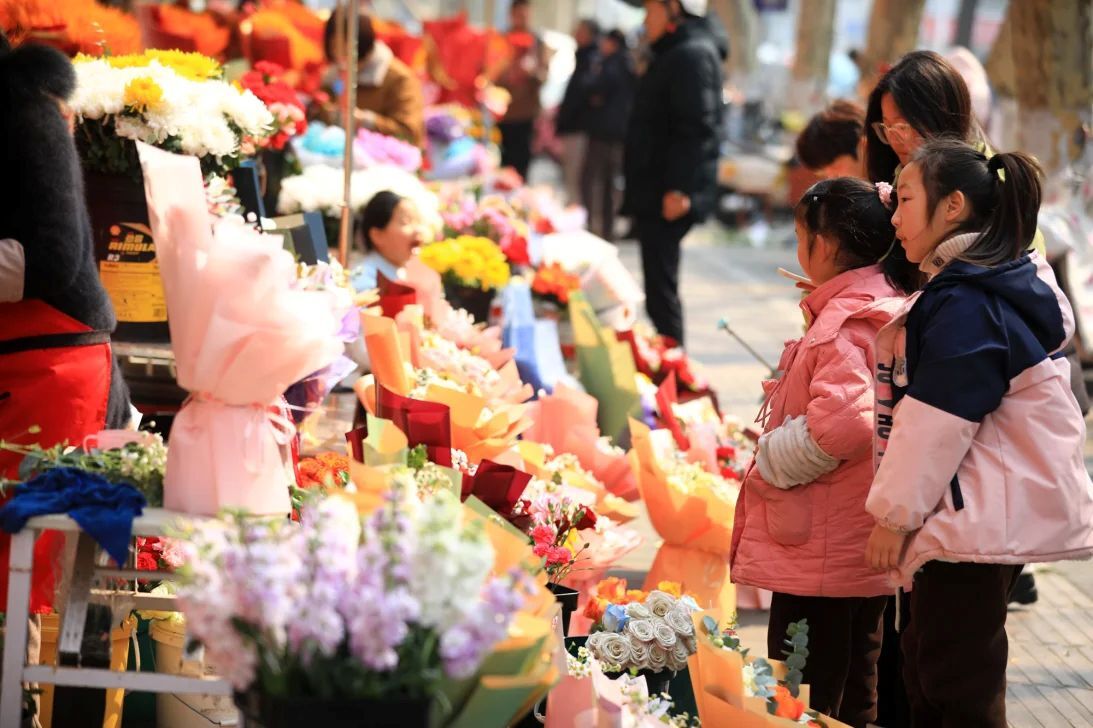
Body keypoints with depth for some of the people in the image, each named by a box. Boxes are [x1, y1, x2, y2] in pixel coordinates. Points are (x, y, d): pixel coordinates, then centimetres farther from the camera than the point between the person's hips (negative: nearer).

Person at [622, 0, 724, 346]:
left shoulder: (692, 55, -14)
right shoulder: (674, 54, 20)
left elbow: (697, 128, -23)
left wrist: (679, 188, -26)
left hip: (670, 198, -11)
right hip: (656, 195, 11)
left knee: (660, 287, -9)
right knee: (660, 284, 14)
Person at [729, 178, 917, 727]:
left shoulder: (844, 322, -20)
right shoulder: (888, 309, 11)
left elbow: (841, 423, -32)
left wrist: (768, 462, -18)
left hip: (820, 553, -10)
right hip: (866, 550, 10)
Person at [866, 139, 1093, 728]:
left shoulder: (965, 304, -19)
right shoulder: (993, 289, 12)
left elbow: (936, 423, -19)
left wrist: (894, 513, -12)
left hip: (973, 523, -10)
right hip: (992, 519, 10)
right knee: (928, 674, 18)